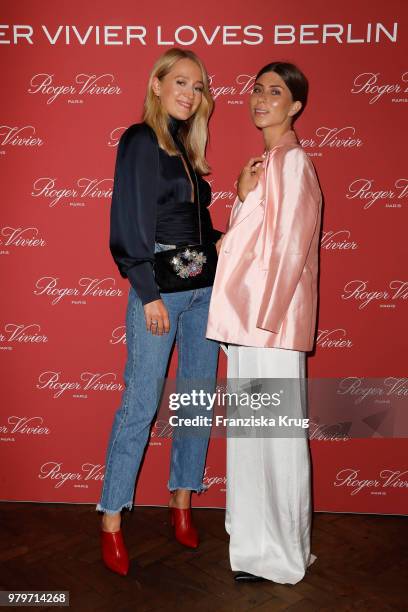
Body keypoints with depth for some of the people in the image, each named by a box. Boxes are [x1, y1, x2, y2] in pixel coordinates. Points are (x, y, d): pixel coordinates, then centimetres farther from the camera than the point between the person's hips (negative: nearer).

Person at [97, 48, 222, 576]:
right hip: (161, 284, -7)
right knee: (141, 403, -3)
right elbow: (130, 225, -11)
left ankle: (182, 503, 24)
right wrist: (149, 293, -15)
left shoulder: (186, 147, 18)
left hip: (203, 284, 7)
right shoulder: (141, 140, -3)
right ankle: (111, 523, 10)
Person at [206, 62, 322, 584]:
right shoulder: (264, 162, 18)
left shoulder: (292, 162, -10)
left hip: (271, 315, -9)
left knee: (274, 428, 0)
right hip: (248, 311, 9)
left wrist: (263, 318, -17)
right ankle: (255, 528, 35)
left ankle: (279, 551, 17)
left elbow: (290, 246, -16)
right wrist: (242, 194, 4)